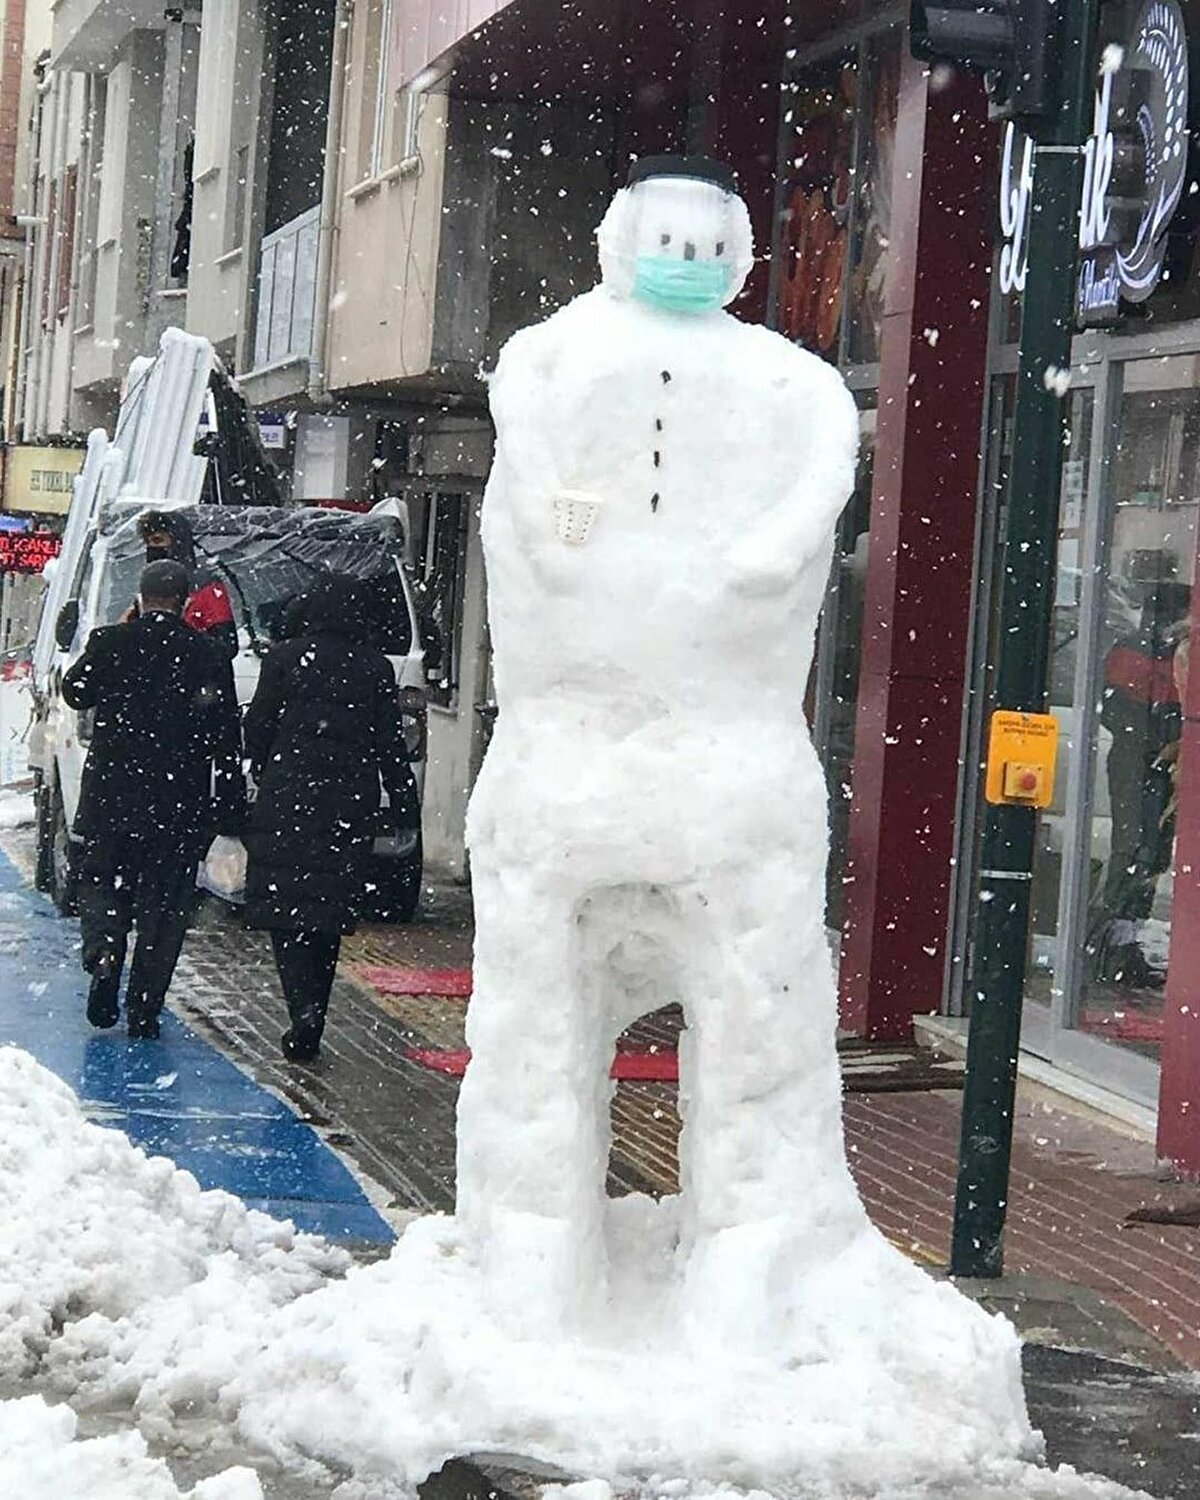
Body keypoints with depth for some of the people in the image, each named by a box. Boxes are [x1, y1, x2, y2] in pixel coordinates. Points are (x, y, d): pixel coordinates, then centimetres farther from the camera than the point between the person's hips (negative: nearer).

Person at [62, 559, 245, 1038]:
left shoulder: (109, 642, -5)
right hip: (179, 809, 0)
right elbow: (227, 742, -2)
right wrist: (232, 809, 5)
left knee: (99, 881, 16)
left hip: (109, 797, 0)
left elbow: (75, 693, 12)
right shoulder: (210, 658, -4)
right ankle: (143, 1011, 7)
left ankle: (103, 956, -12)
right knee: (163, 905, 8)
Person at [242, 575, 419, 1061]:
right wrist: (406, 807, 11)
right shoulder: (376, 669, 3)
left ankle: (304, 1008, -20)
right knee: (329, 913, 11)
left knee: (286, 908, 0)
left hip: (286, 802, -2)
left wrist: (265, 777, 19)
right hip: (350, 810, 2)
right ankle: (311, 1022, 14)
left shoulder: (284, 659, 0)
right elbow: (390, 746, 4)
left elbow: (257, 728, 2)